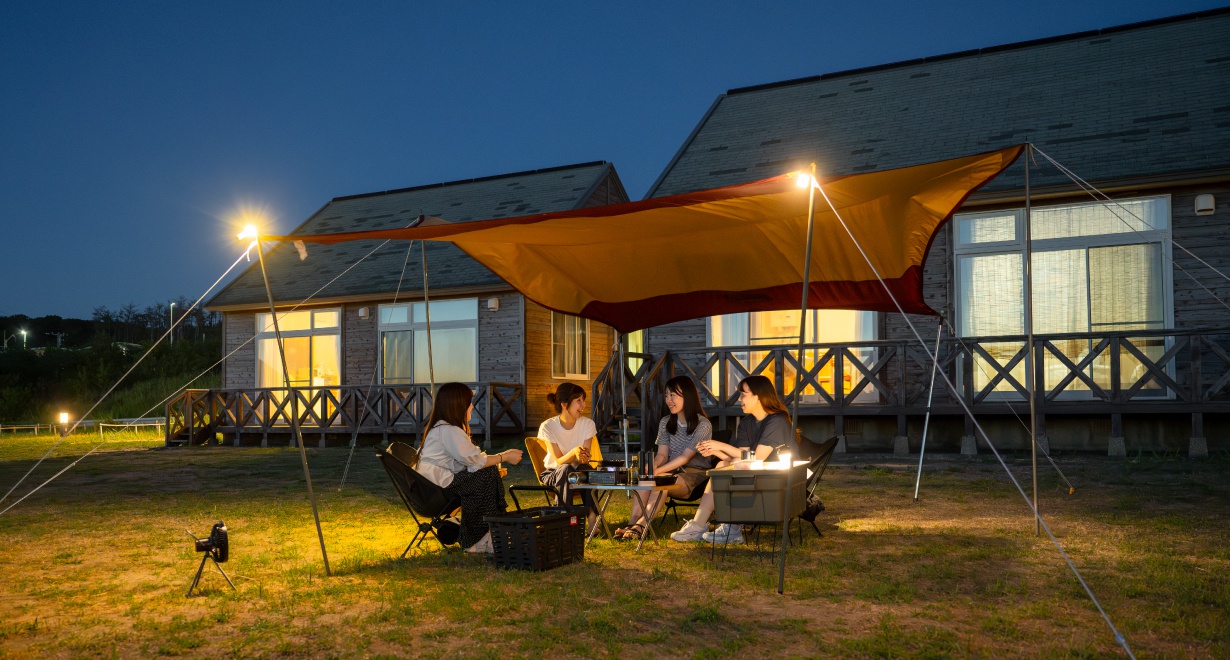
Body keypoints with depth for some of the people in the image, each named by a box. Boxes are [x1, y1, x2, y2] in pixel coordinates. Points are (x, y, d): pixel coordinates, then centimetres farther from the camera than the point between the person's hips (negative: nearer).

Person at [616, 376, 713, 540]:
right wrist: (651, 467, -21)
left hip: (695, 474, -5)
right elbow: (662, 454, 3)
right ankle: (632, 523, -39)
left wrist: (657, 471, -27)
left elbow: (685, 457, -17)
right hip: (672, 470, 5)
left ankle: (640, 526, -41)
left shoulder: (703, 425, -10)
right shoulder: (665, 423, 11)